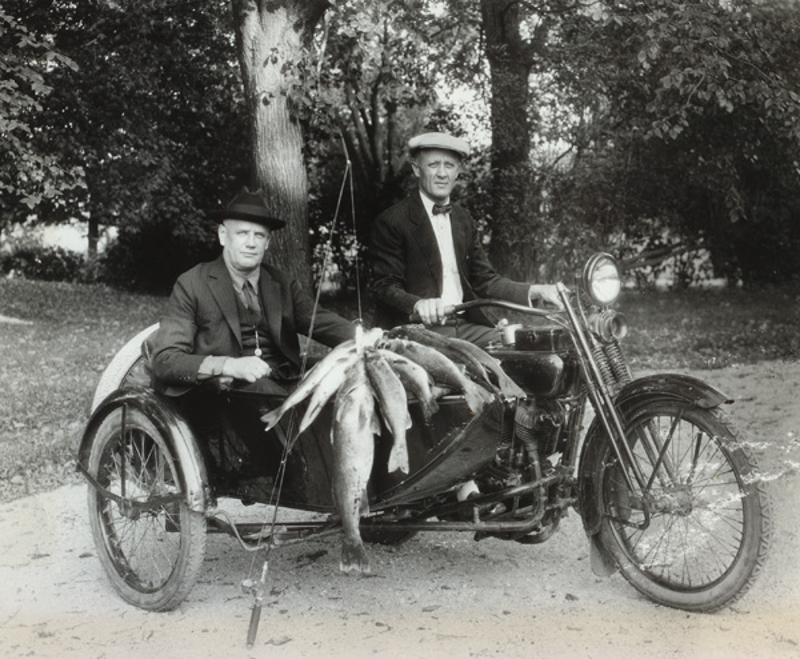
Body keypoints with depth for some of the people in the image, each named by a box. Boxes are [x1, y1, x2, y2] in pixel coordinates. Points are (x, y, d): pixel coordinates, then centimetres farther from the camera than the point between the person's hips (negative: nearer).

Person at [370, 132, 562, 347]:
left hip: (467, 326, 6)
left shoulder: (464, 221, 17)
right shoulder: (391, 222, -3)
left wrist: (532, 292, -2)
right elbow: (385, 287, -7)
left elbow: (485, 280, 15)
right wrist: (418, 304, -29)